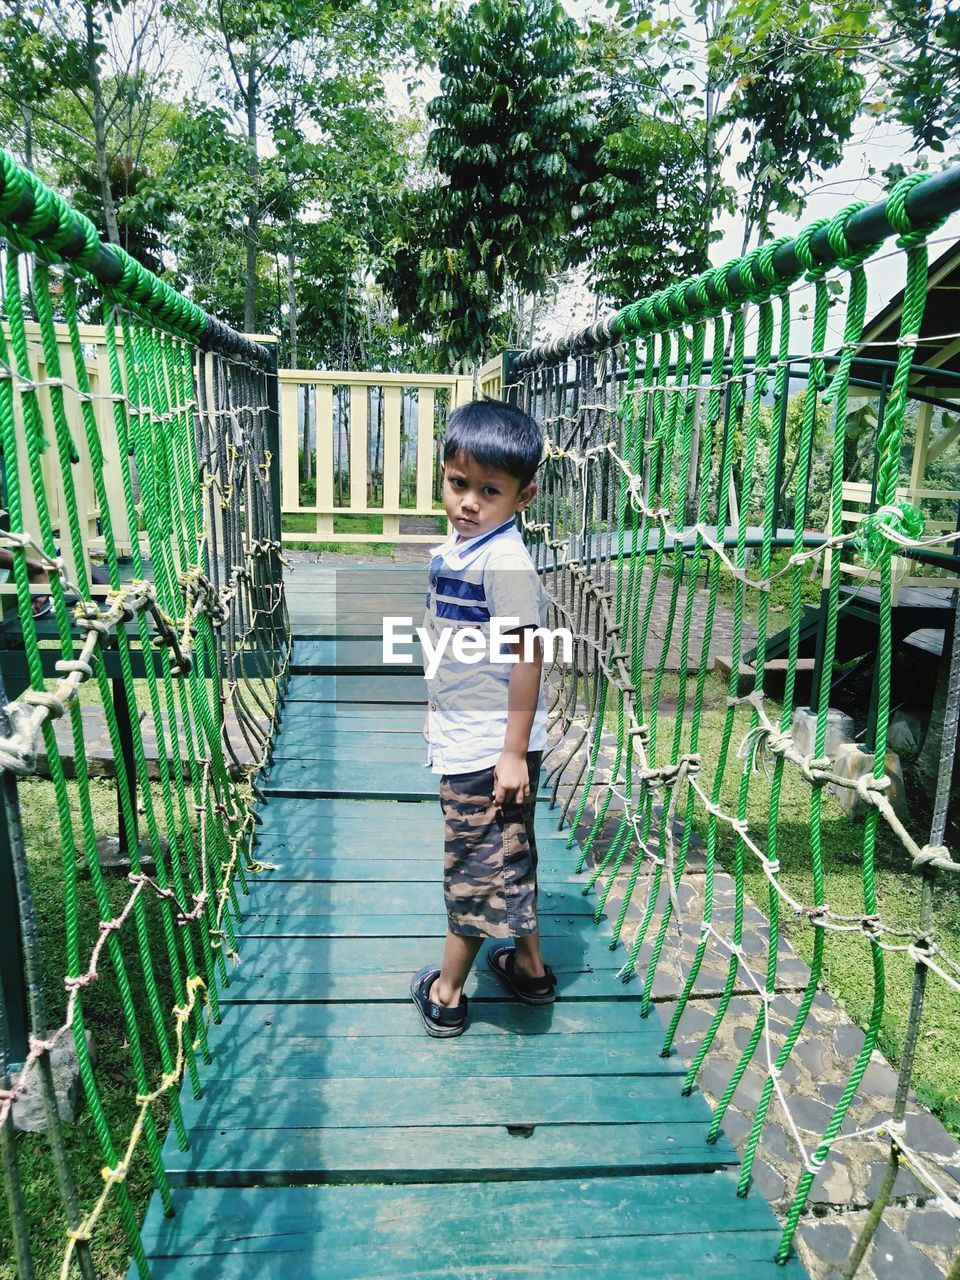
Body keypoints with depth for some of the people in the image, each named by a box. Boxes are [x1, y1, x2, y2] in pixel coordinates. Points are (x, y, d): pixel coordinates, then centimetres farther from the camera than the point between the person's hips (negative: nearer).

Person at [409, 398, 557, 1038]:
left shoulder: (505, 560, -21)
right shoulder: (452, 550, 6)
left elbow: (528, 656, -23)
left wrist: (514, 753, -22)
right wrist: (438, 713, 25)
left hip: (491, 748, -10)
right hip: (464, 739, 10)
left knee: (479, 864, 7)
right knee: (503, 858, 22)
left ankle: (447, 991, 25)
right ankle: (530, 966, 40)